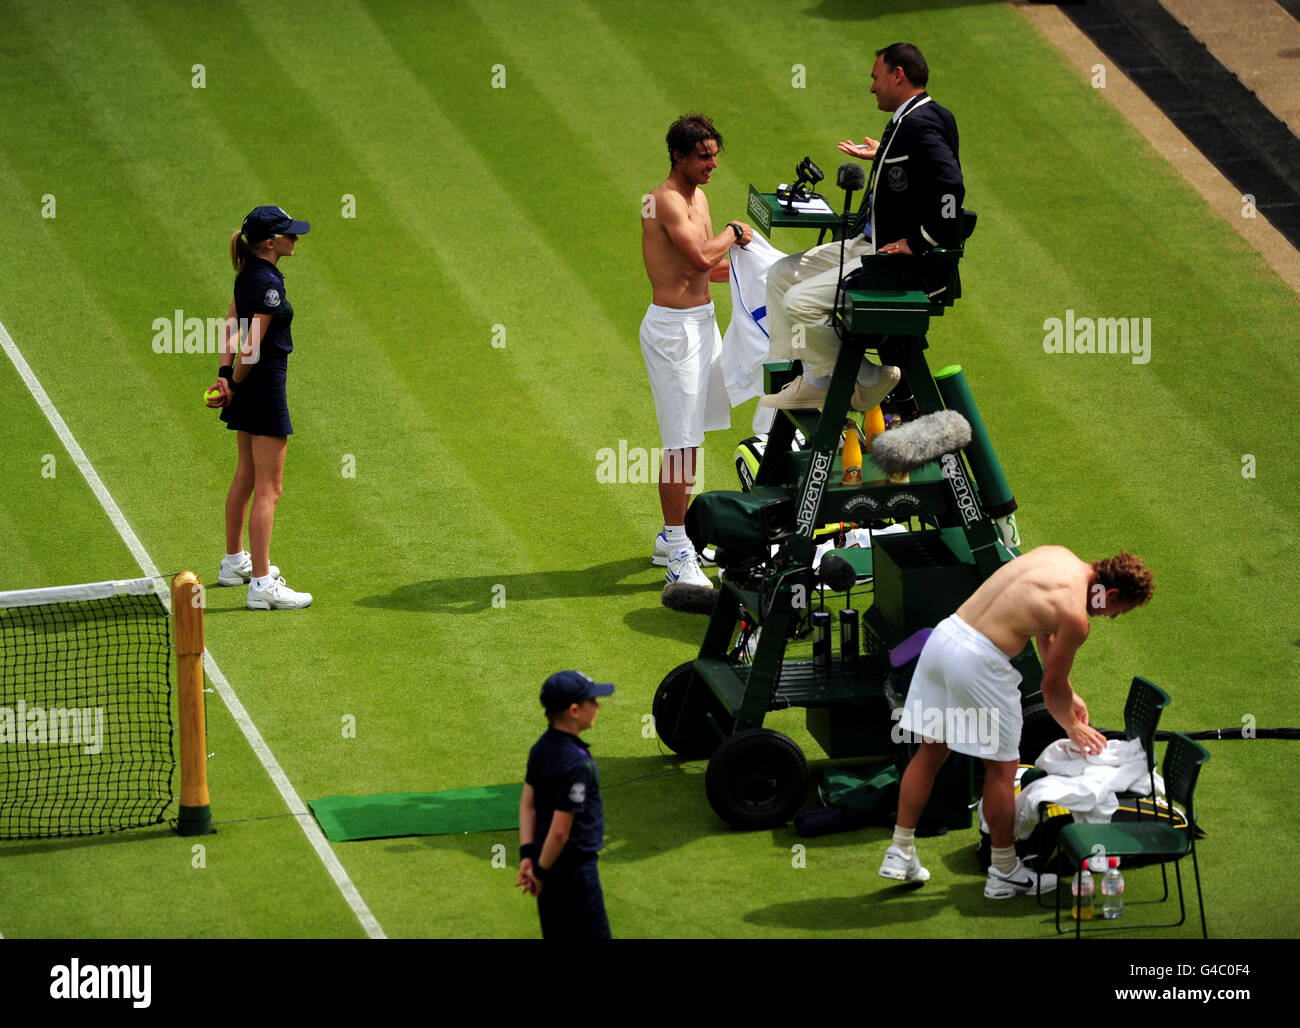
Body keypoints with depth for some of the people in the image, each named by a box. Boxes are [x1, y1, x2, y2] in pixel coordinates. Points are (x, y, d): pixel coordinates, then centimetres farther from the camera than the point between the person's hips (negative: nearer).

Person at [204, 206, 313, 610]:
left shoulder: (249, 275, 7)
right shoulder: (268, 285, -21)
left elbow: (231, 326, 10)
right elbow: (253, 346, -19)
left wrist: (226, 374, 2)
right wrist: (234, 386, -7)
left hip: (248, 388, 10)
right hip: (265, 385, -10)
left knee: (246, 476, 23)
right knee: (269, 489, -7)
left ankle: (234, 561, 36)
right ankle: (261, 584, -7)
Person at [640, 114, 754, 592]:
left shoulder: (697, 196, 14)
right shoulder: (666, 199, -17)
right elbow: (701, 256, -28)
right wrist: (733, 233, -11)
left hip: (701, 321, 10)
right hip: (673, 325, -10)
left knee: (691, 433, 16)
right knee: (681, 440, -10)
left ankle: (674, 537, 28)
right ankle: (678, 558, -9)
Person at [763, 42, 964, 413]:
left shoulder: (922, 126, -21)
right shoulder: (907, 120, 12)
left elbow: (949, 189, -33)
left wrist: (917, 242, -25)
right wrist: (881, 157, 25)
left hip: (903, 260, -11)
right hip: (870, 244, 11)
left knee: (800, 303, -19)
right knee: (781, 275, 12)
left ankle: (868, 378, -1)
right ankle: (788, 375, 14)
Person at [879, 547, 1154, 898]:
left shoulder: (1057, 556, 14)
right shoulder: (1075, 618, -12)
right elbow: (1052, 686, 2)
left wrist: (1069, 695, 36)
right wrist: (1071, 726, 23)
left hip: (943, 635, 9)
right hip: (978, 662, -9)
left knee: (931, 751, 20)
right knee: (1001, 767, 8)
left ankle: (900, 853, 26)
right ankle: (1005, 873, 20)